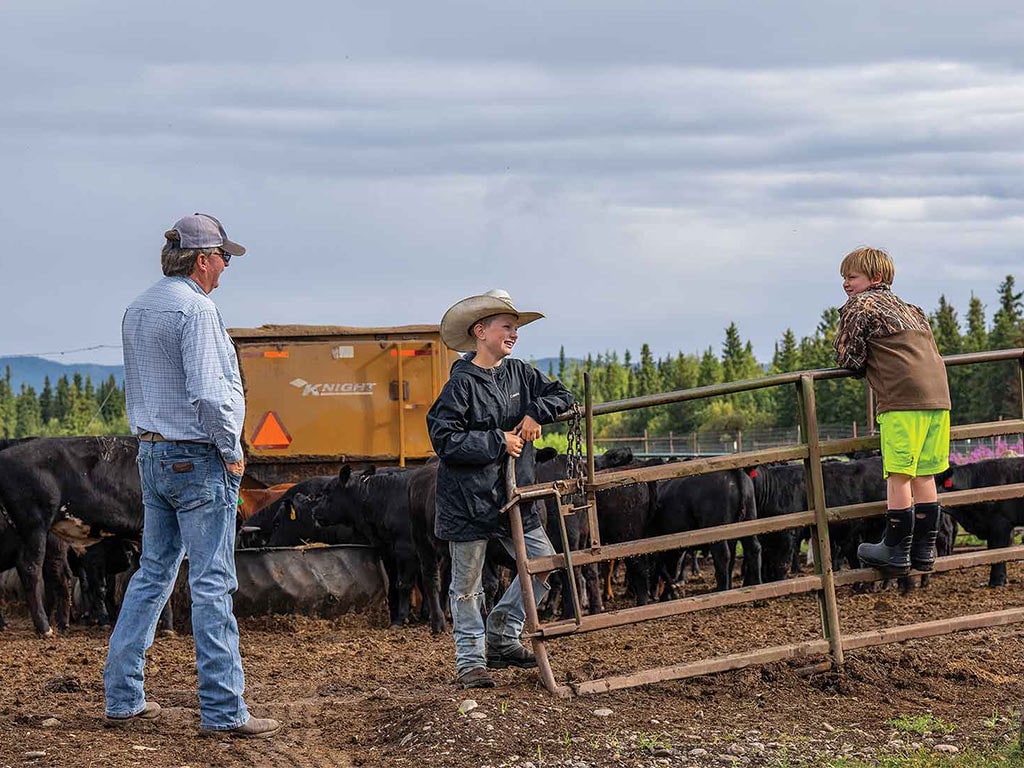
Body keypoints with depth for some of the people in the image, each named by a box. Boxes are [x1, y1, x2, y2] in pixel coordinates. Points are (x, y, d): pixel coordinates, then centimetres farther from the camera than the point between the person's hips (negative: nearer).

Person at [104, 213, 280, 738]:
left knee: (152, 575, 14)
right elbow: (208, 393, -22)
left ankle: (122, 696, 15)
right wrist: (232, 452, -11)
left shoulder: (137, 311, 13)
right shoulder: (195, 308, -15)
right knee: (212, 584, -6)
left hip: (152, 454, 9)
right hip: (197, 459, -9)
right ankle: (222, 710, -6)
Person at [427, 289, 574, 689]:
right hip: (468, 500, -6)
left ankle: (500, 639, 18)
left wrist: (536, 412, -5)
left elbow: (562, 396, 15)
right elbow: (444, 439, -20)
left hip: (513, 495, 7)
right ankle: (470, 660, 15)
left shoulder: (519, 373, 7)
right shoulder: (462, 384, -13)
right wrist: (498, 443, -18)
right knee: (467, 585, 4)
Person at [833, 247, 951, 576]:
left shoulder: (859, 306, 5)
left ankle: (896, 553, -2)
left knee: (898, 476, -4)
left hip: (902, 398, -8)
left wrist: (863, 364, 23)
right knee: (924, 475, 12)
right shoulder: (909, 308, 27)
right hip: (938, 392, 8)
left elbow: (847, 359, 2)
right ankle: (924, 550, 15)